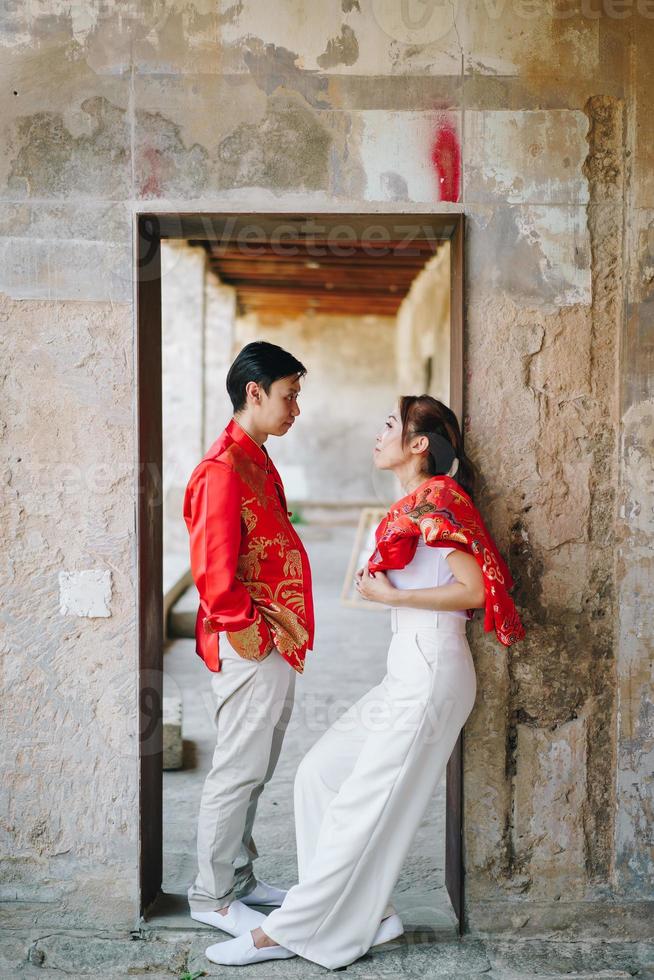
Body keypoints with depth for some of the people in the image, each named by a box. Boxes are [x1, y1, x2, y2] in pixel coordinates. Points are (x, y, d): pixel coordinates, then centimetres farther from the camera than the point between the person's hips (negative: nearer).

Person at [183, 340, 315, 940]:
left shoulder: (258, 461, 14)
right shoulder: (223, 469, -18)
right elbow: (214, 575, -22)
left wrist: (288, 641, 16)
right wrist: (259, 637, -16)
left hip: (277, 649, 10)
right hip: (251, 649, -10)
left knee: (253, 772, 17)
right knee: (238, 772, 1)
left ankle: (240, 880, 30)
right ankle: (212, 897, 15)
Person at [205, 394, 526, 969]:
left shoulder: (436, 499, -10)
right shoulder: (413, 506, 17)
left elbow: (474, 588, -17)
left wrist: (390, 595, -12)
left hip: (429, 672, -10)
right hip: (407, 672, 10)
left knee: (364, 804, -3)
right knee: (321, 772, 8)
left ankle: (290, 931, 5)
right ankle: (368, 914, 13)